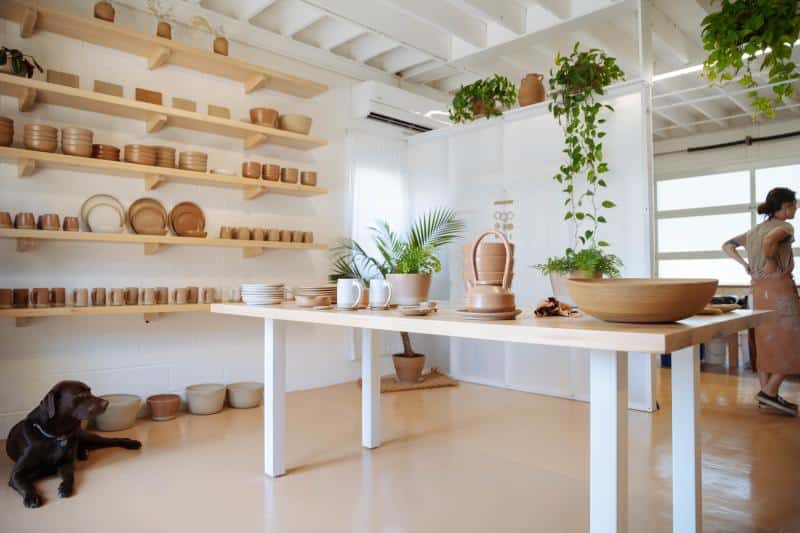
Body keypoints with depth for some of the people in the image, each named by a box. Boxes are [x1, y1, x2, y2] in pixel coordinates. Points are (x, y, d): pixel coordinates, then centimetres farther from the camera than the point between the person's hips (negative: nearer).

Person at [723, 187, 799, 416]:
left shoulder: (756, 230, 15)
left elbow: (727, 246, 19)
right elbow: (769, 240, -30)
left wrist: (746, 266, 11)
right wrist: (773, 266, -16)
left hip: (759, 289, 8)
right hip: (779, 286, -8)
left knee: (767, 341, 12)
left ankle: (766, 392, 15)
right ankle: (770, 391, -5)